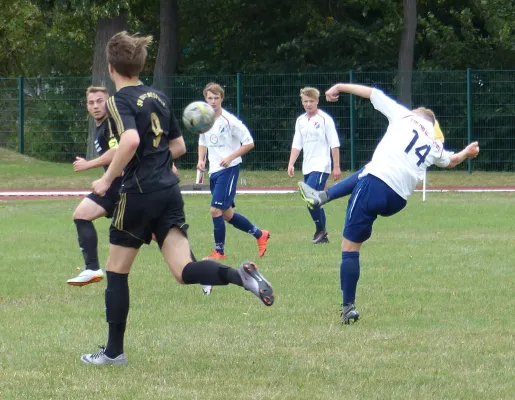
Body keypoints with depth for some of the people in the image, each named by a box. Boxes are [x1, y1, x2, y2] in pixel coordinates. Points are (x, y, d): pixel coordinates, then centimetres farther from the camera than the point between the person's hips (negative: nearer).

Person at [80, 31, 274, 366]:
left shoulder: (120, 100, -9)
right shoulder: (159, 98, 13)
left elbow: (130, 140, -28)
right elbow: (179, 146, 19)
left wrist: (107, 179, -18)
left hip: (139, 194, -6)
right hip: (169, 191, 6)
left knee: (117, 272, 9)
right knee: (185, 271, -2)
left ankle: (114, 351, 14)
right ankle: (241, 275, -29)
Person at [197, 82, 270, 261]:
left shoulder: (229, 121, -13)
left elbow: (249, 143, -10)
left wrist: (230, 157, -19)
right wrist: (201, 159, 6)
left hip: (228, 169, -8)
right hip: (214, 171, 8)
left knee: (216, 210, -13)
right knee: (227, 213, 12)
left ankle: (219, 252, -1)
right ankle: (260, 235, 29)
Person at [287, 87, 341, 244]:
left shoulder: (325, 119, -5)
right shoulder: (300, 121, 13)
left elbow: (334, 145, -5)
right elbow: (297, 145, 15)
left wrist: (336, 167, -8)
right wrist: (291, 164, 3)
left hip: (321, 166, -7)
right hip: (307, 167, 7)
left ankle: (320, 229, -8)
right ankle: (322, 236, 16)